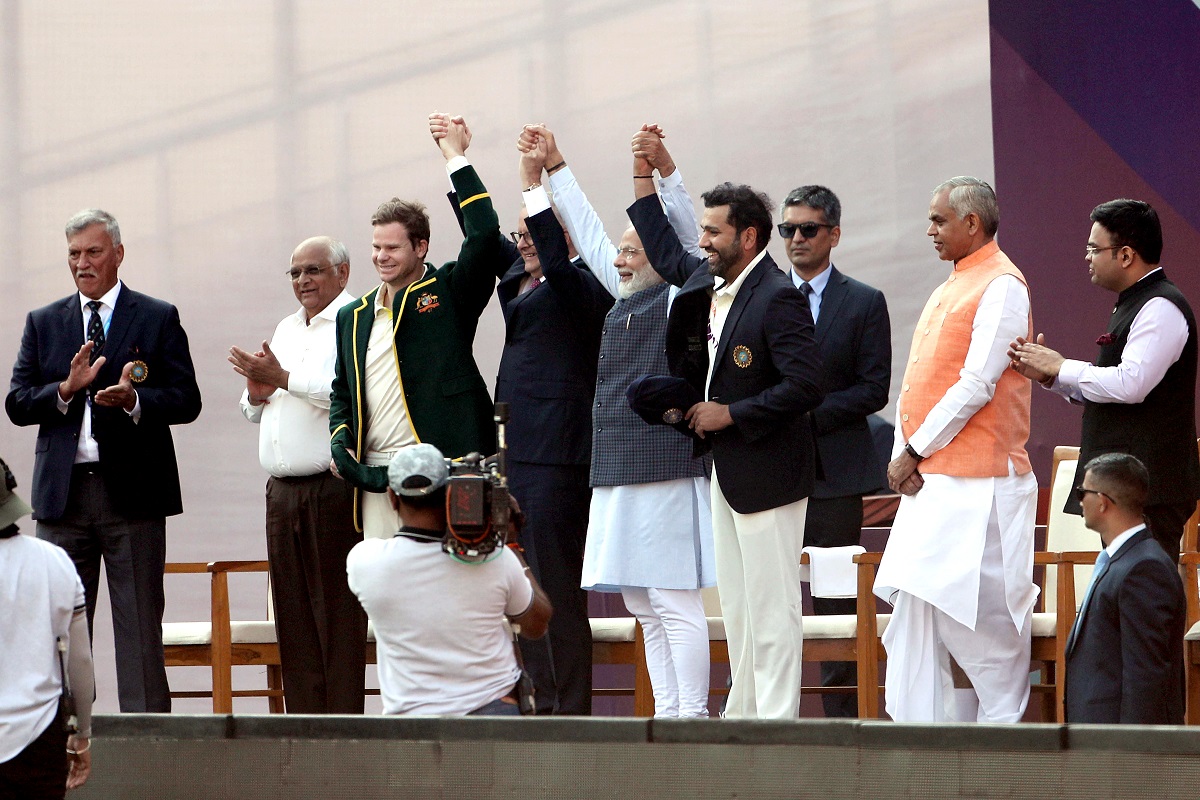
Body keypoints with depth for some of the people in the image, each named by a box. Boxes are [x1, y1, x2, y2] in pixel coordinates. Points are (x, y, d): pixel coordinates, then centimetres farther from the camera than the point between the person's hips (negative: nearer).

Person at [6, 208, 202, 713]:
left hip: (132, 493, -3)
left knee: (139, 628, -2)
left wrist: (133, 400, -19)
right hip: (63, 494, 3)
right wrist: (66, 389, -12)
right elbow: (16, 405, 6)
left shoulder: (158, 318, 5)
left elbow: (186, 401, -1)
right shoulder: (43, 323, 13)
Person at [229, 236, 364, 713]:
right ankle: (304, 723, 10)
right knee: (293, 617, 7)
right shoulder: (287, 329, 22)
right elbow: (255, 413, 28)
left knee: (337, 614, -7)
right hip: (283, 490, 8)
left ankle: (342, 724, -5)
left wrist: (285, 379, -13)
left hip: (332, 489, -8)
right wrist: (257, 393, 5)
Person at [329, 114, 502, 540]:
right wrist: (339, 444, 7)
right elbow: (342, 392, 27)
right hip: (374, 480, 5)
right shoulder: (353, 317, 21)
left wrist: (456, 158, -6)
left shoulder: (449, 293, 4)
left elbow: (485, 234, -9)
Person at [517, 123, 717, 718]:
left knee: (673, 600, -10)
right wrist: (552, 168, 30)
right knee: (643, 604, 8)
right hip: (617, 468, 9)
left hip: (665, 463, -9)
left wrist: (664, 170, -23)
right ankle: (667, 713, 12)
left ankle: (693, 715, -9)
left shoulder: (682, 295, -1)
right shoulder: (626, 298, 19)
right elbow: (588, 233, 26)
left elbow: (684, 233, -13)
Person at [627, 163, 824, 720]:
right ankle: (743, 713, 21)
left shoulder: (778, 298, -18)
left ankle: (777, 720, -4)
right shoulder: (708, 283, 9)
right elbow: (665, 253, 30)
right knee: (735, 604, 14)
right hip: (726, 466, 9)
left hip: (767, 468, -9)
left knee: (771, 604, -6)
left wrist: (731, 414, -18)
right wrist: (644, 176, 25)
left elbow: (804, 387, -24)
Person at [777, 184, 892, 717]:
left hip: (833, 469, -2)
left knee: (836, 601, 0)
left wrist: (808, 414, -11)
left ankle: (842, 713, 4)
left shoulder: (865, 303, 5)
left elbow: (874, 390, -2)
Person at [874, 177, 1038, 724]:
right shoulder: (953, 287, 18)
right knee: (925, 603, 6)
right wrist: (904, 452, 3)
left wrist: (915, 451, -11)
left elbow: (976, 386, -16)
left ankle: (1006, 722, 1)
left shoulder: (1000, 286, -10)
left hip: (975, 482, -9)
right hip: (931, 476, 9)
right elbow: (918, 379, 17)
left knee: (970, 609, -8)